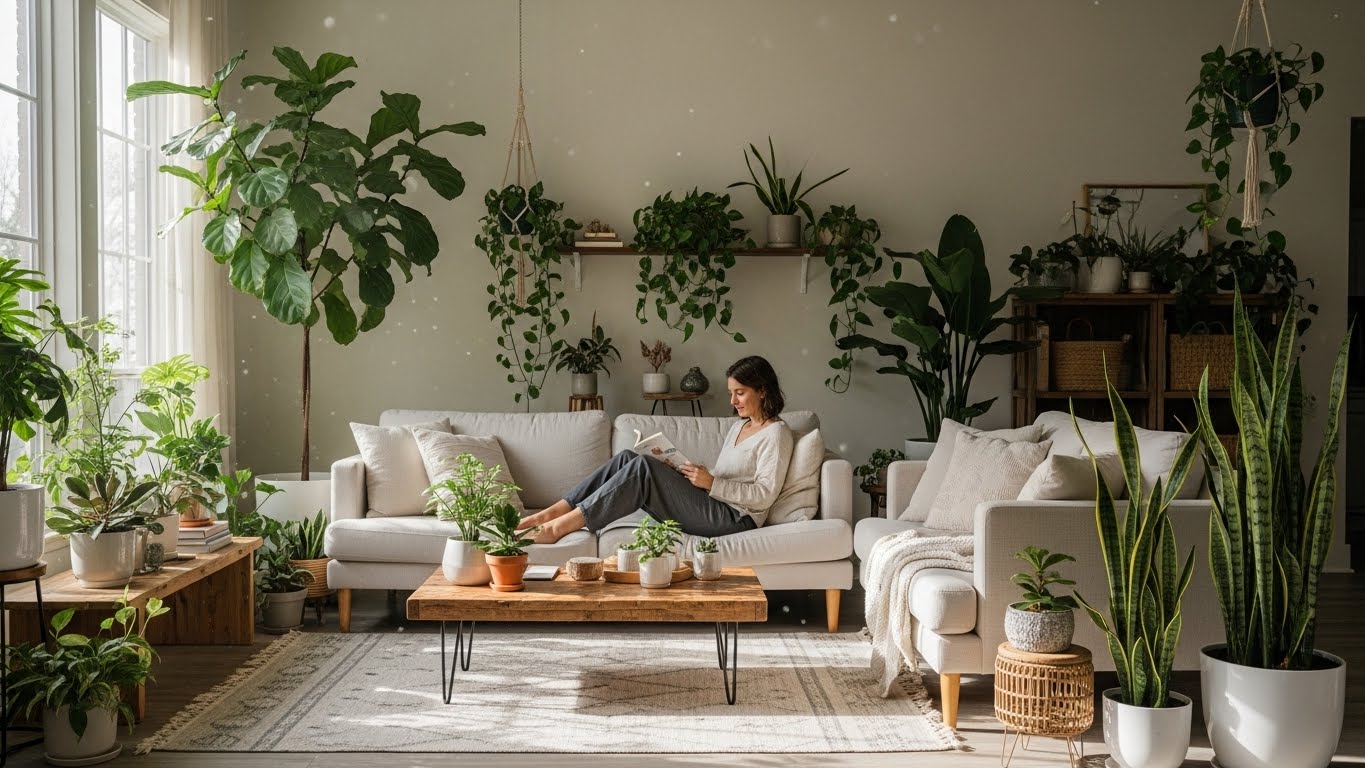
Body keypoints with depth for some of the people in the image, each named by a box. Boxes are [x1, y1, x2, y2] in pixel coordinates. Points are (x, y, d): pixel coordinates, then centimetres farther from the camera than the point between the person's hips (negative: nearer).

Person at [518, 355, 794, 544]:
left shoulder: (776, 433, -4)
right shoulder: (739, 426, 23)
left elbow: (765, 495, -13)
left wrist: (711, 483, -17)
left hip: (735, 518, -8)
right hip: (711, 507, 8)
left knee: (644, 467, -24)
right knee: (628, 458, -8)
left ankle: (561, 526, -24)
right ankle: (551, 513, -14)